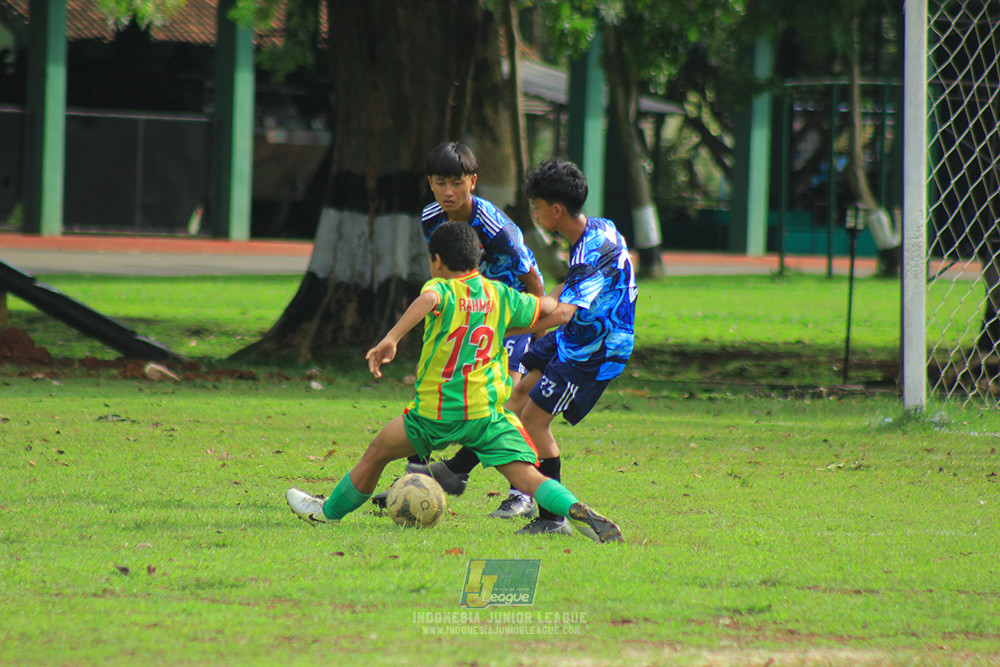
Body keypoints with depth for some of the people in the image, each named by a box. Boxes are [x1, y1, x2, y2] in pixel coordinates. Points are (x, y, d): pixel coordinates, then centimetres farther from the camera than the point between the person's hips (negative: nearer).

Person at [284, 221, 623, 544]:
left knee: (376, 454, 19)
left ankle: (329, 510, 37)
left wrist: (391, 339, -40)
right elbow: (548, 307, 18)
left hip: (436, 413, -3)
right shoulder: (500, 295, 7)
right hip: (490, 410, 3)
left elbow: (427, 300, -31)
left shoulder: (442, 289, -6)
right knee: (527, 476, -6)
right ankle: (578, 511, -33)